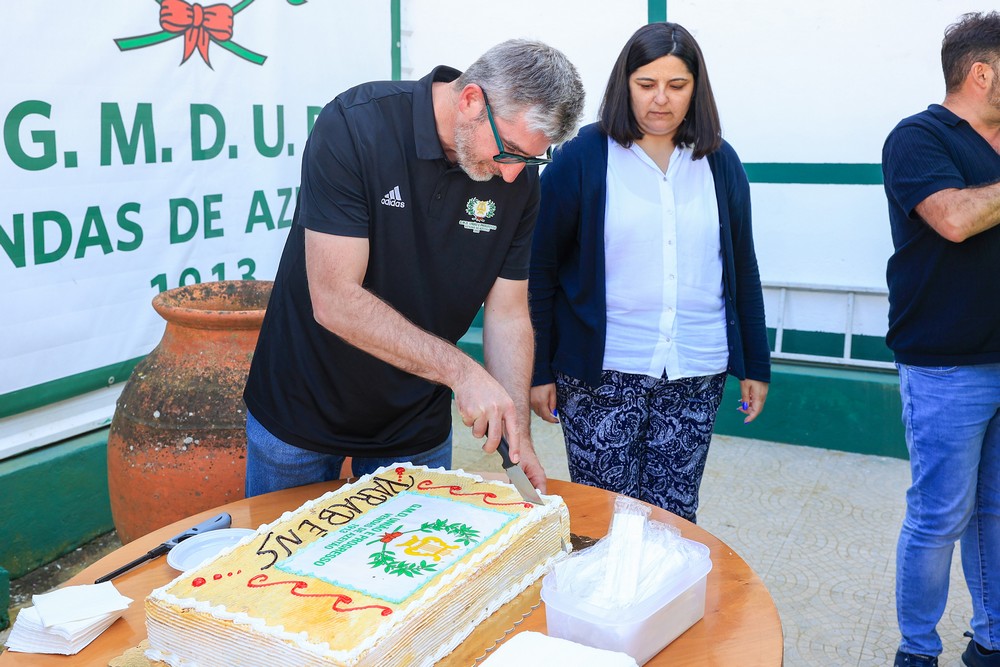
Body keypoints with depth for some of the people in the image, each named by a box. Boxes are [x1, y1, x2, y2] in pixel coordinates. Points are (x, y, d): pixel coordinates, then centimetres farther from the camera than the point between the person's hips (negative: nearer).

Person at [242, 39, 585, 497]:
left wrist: (519, 437, -14)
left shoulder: (518, 176, -9)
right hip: (301, 407, -2)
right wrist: (459, 370, -32)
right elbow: (334, 301, -28)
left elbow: (507, 313, -5)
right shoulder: (354, 125, -24)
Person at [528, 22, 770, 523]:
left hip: (696, 374, 3)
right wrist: (539, 369, -5)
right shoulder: (582, 158, -3)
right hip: (601, 373, -3)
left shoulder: (720, 163, 7)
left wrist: (756, 365, 11)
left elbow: (743, 269, 13)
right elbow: (540, 269, -2)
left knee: (674, 518, 9)